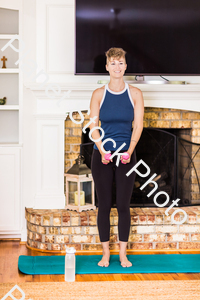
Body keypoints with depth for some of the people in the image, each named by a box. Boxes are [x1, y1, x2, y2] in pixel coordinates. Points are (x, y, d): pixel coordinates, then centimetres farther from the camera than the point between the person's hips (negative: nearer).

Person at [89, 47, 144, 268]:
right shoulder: (99, 94, 0)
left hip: (126, 156, 0)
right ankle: (105, 253, 15)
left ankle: (123, 254, 14)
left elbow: (138, 125, -2)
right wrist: (102, 151, -18)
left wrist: (129, 151, -15)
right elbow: (93, 126, -4)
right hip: (102, 156, 0)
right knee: (104, 205, 4)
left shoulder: (135, 94, 2)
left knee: (123, 205, 3)